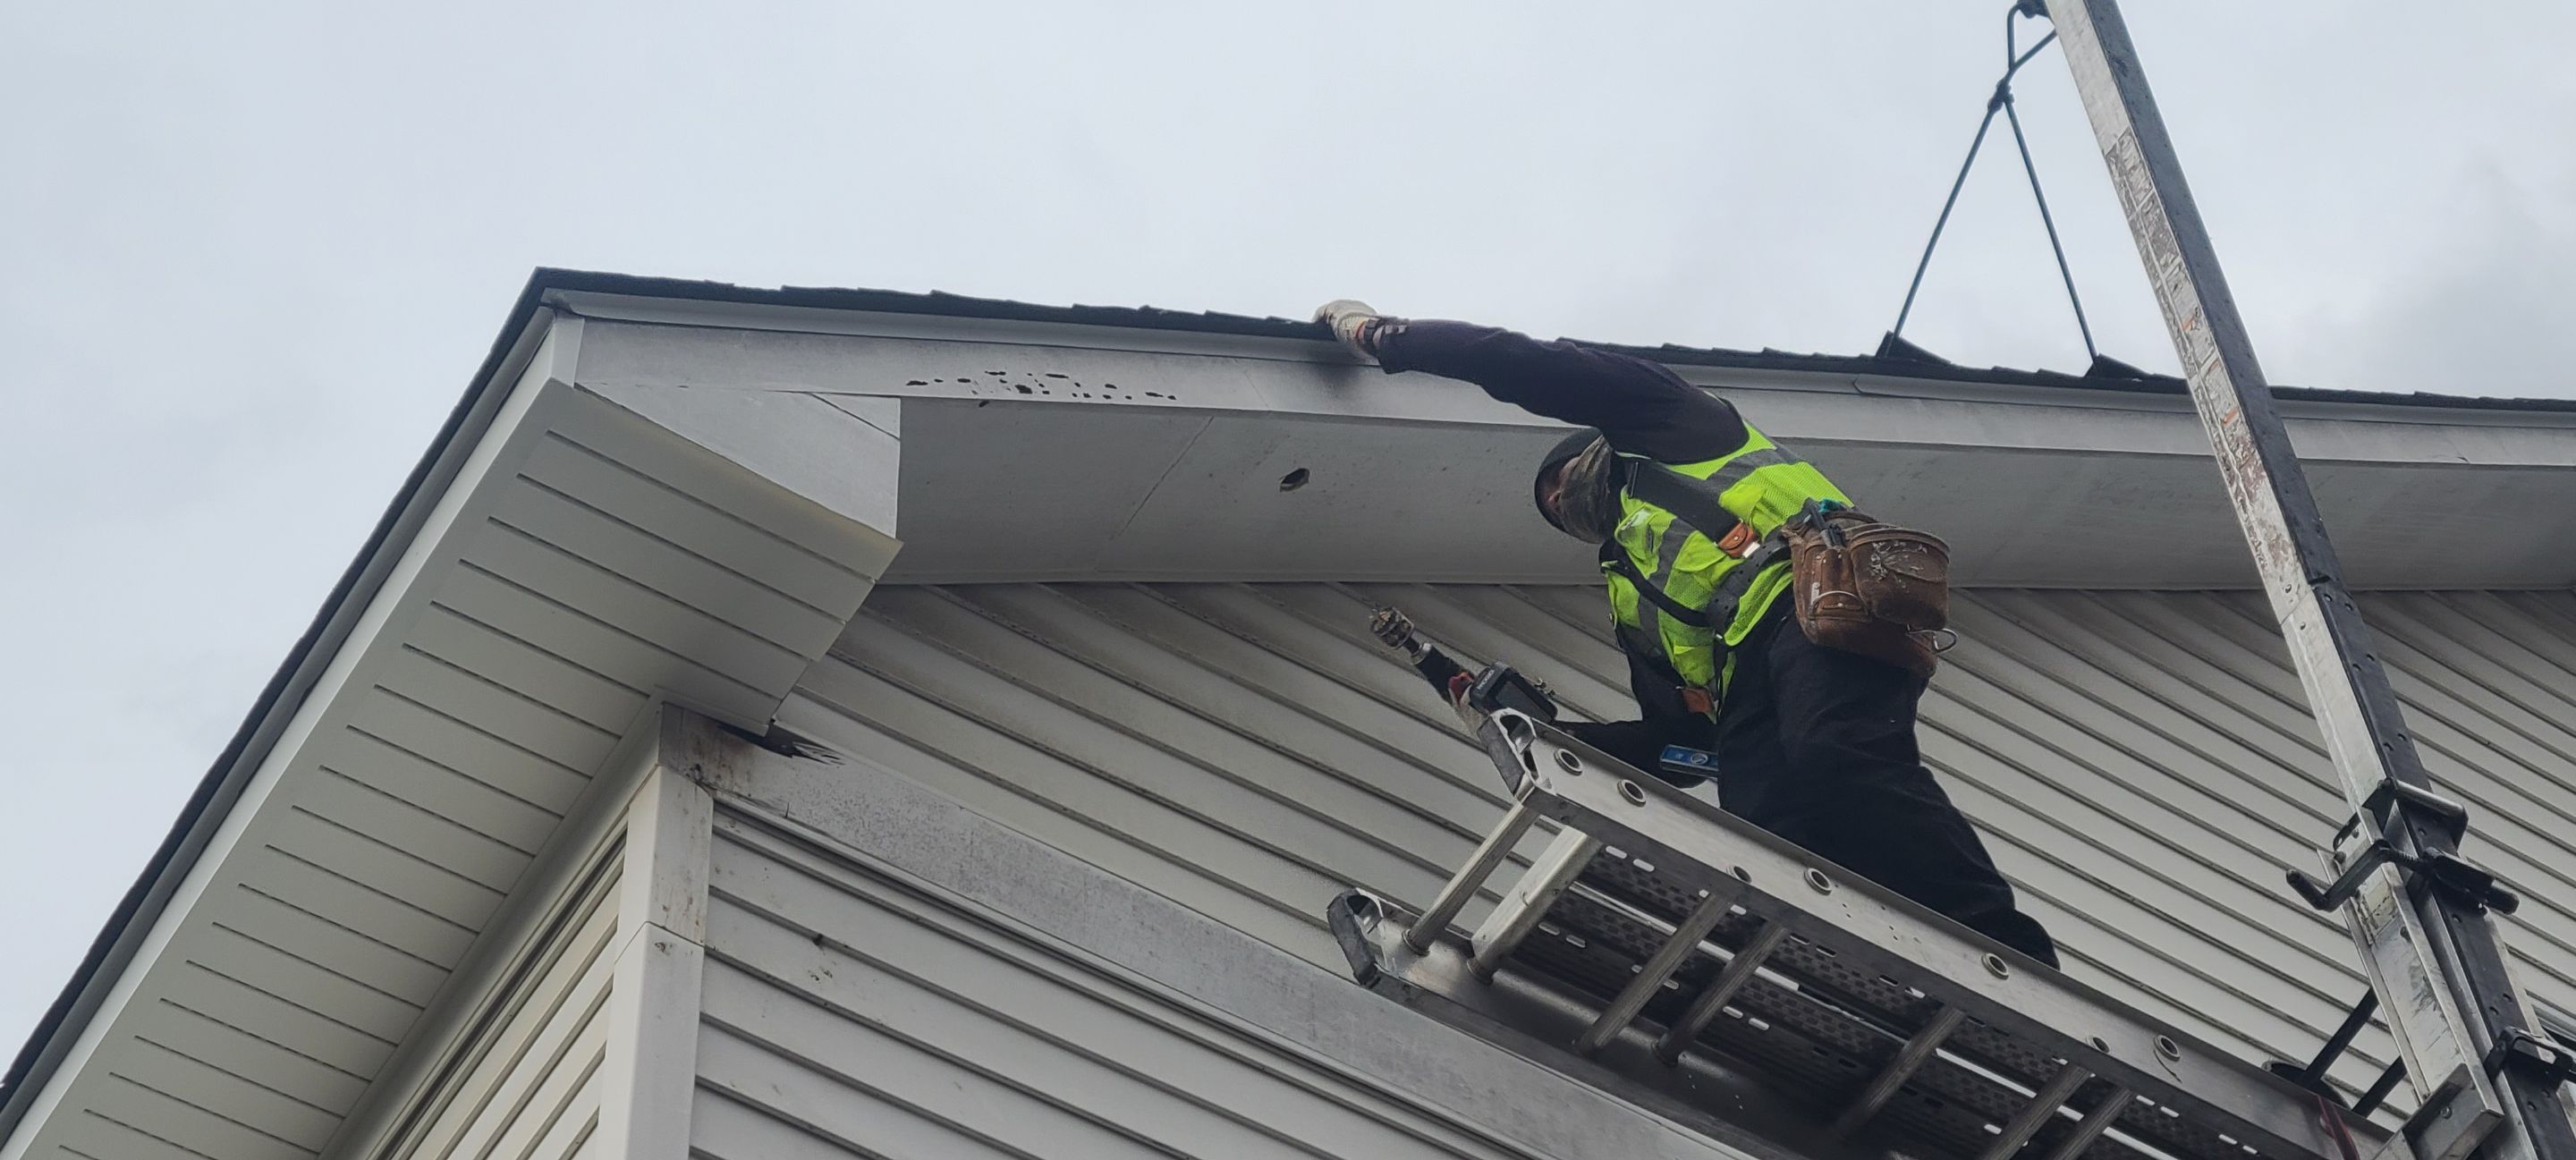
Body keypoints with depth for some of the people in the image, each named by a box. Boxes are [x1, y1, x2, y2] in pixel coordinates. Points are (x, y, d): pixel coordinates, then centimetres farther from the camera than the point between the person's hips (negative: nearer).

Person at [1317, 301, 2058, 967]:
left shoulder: (1664, 426, 28)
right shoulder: (1631, 592, 40)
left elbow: (1519, 366, 22)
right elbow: (1678, 738, 31)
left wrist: (1379, 333, 33)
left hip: (1816, 599, -7)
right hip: (1745, 687, 8)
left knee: (1836, 764, -36)